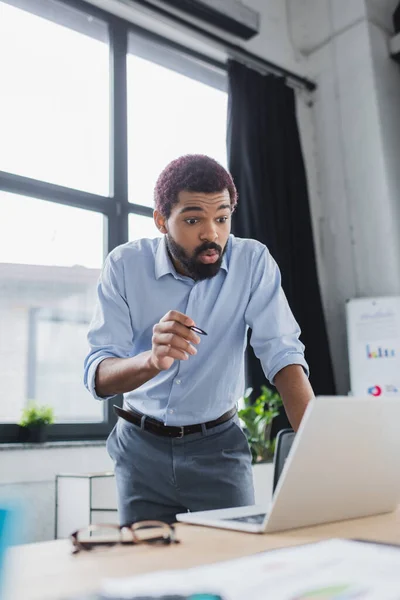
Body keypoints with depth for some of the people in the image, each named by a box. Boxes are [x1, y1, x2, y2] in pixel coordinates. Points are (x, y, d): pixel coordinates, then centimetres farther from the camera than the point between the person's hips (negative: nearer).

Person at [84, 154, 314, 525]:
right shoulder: (125, 265, -13)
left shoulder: (253, 262, -12)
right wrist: (152, 360, -40)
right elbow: (98, 376, -18)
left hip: (219, 444, 0)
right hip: (142, 446, 1)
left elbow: (282, 355, -18)